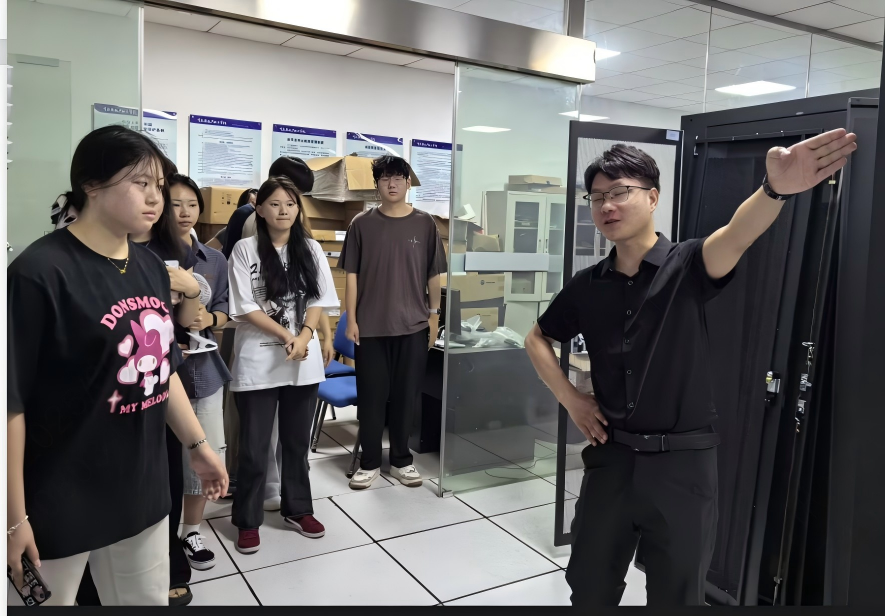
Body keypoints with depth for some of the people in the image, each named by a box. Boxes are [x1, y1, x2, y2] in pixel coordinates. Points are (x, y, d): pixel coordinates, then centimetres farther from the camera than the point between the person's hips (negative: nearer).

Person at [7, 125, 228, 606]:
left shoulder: (151, 267, 4)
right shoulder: (40, 272, -18)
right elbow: (11, 403, -18)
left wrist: (198, 444, 15)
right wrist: (14, 517, -15)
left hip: (142, 489, 6)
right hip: (60, 503, -6)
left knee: (149, 600, 19)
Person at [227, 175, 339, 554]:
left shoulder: (310, 250, 6)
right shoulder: (245, 250, -5)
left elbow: (319, 300, 4)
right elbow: (245, 308, -9)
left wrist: (303, 338, -12)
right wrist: (286, 337, -14)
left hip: (303, 361, 3)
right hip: (257, 360, -3)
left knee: (298, 441, 15)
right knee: (254, 447, 5)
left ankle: (297, 510, 30)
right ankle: (248, 522, 20)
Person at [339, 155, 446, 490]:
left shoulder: (424, 223, 2)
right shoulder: (362, 224, 1)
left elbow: (433, 275, 6)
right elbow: (351, 274, 2)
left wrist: (434, 315, 4)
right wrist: (351, 319, -2)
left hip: (413, 325, 1)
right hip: (370, 326, 0)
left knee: (406, 395, 8)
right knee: (371, 396, 6)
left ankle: (401, 460, 24)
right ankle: (369, 462, 21)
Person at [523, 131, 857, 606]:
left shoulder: (687, 265, -9)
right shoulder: (587, 285, 1)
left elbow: (735, 238, -32)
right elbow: (537, 339, 16)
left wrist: (776, 188, -53)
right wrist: (570, 398, 2)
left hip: (682, 462, -3)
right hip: (611, 457, 3)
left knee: (677, 595, 15)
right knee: (588, 588, 17)